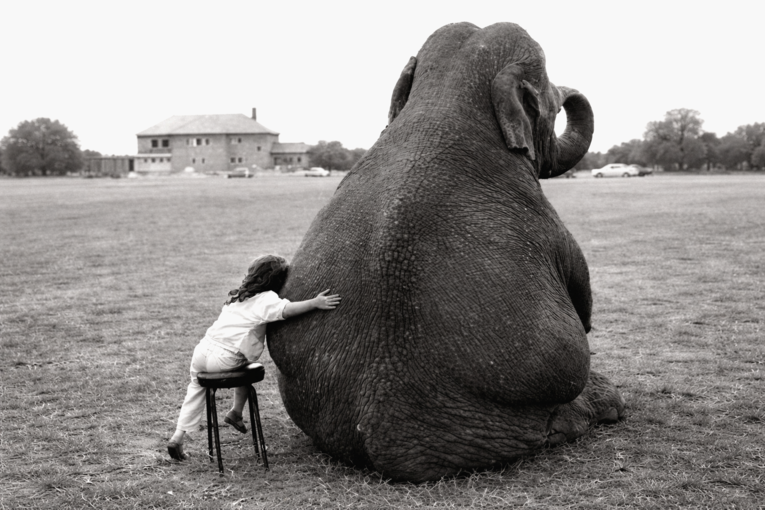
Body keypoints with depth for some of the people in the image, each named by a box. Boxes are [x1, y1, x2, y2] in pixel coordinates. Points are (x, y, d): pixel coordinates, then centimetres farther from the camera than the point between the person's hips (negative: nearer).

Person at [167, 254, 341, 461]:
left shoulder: (237, 296, 20)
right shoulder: (266, 299, -3)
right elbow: (286, 310, -21)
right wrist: (315, 303, -25)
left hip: (202, 348, 7)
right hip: (223, 360, -7)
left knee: (196, 387, 29)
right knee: (245, 365, 26)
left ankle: (177, 438, 28)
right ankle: (236, 412, 27)